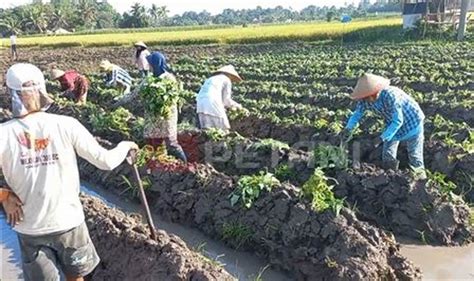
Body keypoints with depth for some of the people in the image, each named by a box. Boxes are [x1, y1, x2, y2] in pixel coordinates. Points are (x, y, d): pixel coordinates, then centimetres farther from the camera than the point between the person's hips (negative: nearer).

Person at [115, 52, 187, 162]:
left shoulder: (169, 78, -9)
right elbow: (135, 93, 10)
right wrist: (119, 102, 8)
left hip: (167, 117, -5)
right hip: (153, 118, 5)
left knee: (171, 144, -3)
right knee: (152, 145, 8)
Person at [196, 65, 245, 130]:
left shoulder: (210, 79, 33)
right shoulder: (226, 80, 12)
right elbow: (226, 100, 6)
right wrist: (237, 105, 23)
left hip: (201, 106, 7)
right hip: (214, 106, -7)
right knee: (223, 130, 1)